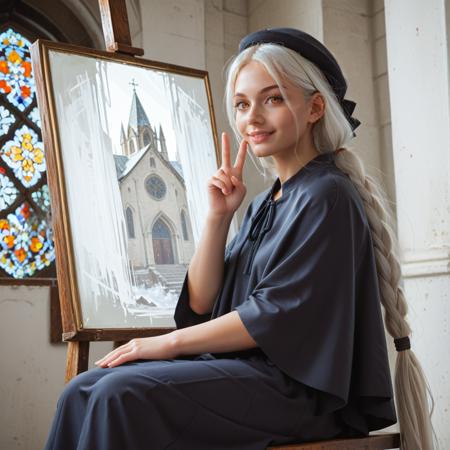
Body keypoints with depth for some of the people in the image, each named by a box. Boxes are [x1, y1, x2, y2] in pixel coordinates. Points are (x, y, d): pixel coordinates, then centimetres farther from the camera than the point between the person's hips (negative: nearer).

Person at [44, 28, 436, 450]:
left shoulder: (327, 197, -10)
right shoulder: (263, 204, 15)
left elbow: (276, 316, -17)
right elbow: (202, 303, 9)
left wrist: (170, 342, -11)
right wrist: (218, 214, -2)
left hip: (301, 387, -8)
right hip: (248, 368, 8)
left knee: (124, 396, -24)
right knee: (84, 393, -7)